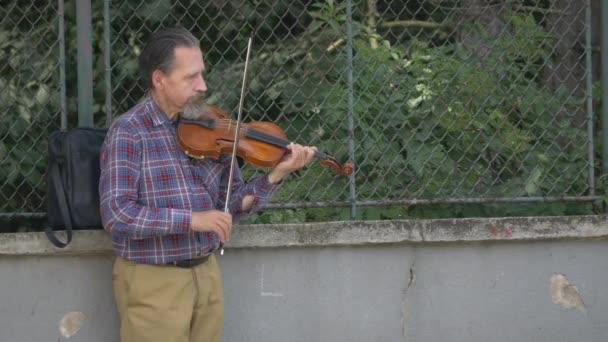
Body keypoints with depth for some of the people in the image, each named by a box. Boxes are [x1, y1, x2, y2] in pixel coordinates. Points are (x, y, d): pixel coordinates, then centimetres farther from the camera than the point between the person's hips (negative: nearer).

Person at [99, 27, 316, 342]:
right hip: (153, 281, -6)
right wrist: (191, 219, -26)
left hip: (206, 274, 6)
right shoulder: (128, 132, -11)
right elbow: (116, 215, -21)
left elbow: (233, 206, 7)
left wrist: (276, 175, -8)